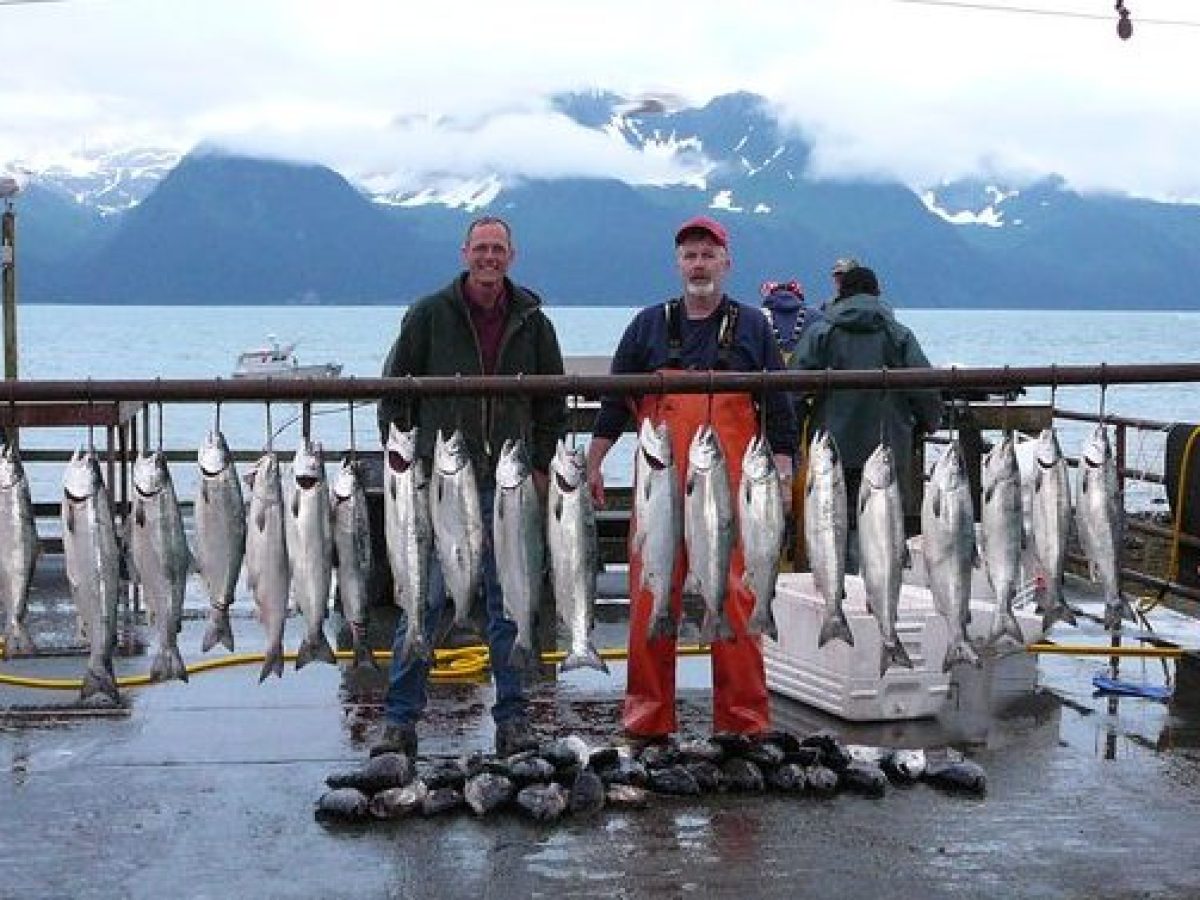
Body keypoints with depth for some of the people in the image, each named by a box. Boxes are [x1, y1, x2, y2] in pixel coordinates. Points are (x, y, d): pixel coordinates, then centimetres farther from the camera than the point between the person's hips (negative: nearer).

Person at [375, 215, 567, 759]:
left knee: (509, 602, 6)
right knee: (425, 598, -2)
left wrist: (541, 465, 7)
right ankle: (400, 718, 6)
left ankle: (512, 718, 15)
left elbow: (552, 403, 13)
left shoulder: (531, 322, 6)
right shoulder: (430, 315, 0)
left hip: (510, 486, 2)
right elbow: (395, 392, 5)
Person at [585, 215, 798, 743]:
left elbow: (779, 408, 9)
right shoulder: (649, 325, 13)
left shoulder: (751, 327, 10)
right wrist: (592, 464, 10)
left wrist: (782, 475, 1)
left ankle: (743, 719, 4)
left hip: (731, 490, -1)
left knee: (735, 599, -4)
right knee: (651, 600, 0)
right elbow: (615, 402, 15)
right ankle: (648, 719, 8)